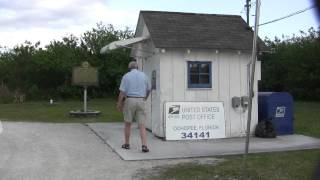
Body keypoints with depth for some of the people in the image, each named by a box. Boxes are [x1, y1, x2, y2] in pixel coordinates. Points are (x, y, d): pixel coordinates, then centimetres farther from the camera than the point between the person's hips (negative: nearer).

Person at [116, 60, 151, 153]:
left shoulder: (126, 76, -2)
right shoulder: (144, 75, 7)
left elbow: (122, 92, -8)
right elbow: (148, 89, 16)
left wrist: (119, 104, 3)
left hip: (129, 101, -2)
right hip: (141, 101, 2)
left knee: (127, 124, 14)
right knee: (142, 126, 0)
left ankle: (126, 144, 23)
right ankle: (144, 146, -12)